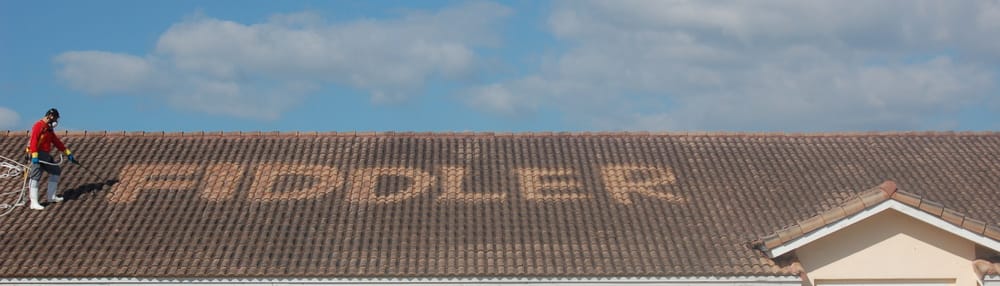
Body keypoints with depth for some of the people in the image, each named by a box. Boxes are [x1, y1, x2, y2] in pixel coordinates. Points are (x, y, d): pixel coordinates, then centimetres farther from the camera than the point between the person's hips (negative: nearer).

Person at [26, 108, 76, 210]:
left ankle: (52, 197, 22)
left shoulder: (49, 128, 18)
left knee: (55, 171, 17)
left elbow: (56, 141, 23)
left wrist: (68, 153, 22)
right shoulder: (38, 125, -12)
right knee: (35, 177, -11)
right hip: (38, 156, -10)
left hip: (46, 156, 10)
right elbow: (34, 140, -21)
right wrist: (34, 156, -30)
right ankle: (34, 203, -14)